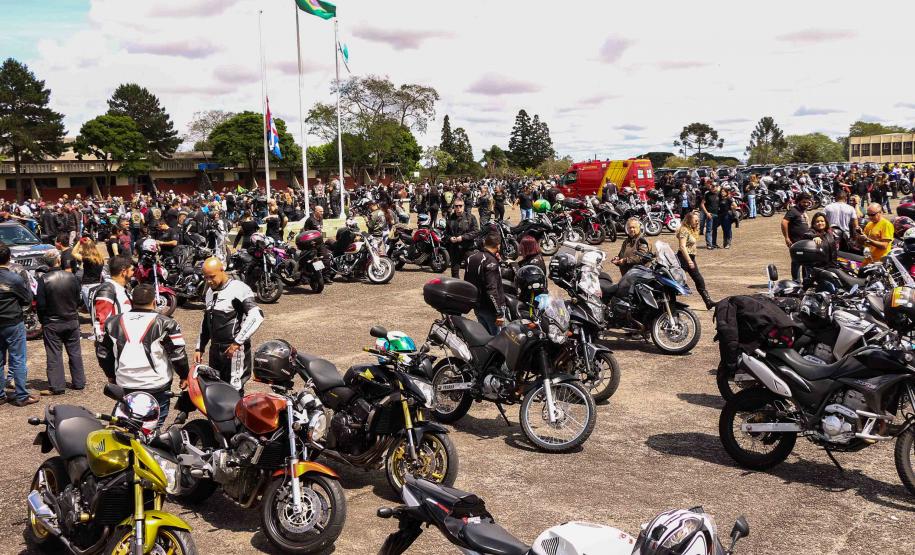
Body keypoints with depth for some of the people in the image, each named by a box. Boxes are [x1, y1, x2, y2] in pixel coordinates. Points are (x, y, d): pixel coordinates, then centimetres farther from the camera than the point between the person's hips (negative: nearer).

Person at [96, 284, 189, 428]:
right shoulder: (165, 324, -10)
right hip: (157, 387, -4)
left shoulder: (113, 322, 4)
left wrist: (111, 375, 25)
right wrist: (184, 376, 6)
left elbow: (102, 352, 12)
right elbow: (177, 354, -9)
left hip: (125, 385, 4)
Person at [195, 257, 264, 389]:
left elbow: (257, 315, -24)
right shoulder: (210, 292, 15)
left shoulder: (238, 289, -12)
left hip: (234, 349, -8)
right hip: (215, 349, 8)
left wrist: (238, 342, -22)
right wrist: (200, 348, 21)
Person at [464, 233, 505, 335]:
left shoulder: (471, 258, 7)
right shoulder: (491, 261, -19)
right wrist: (499, 313, -23)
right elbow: (491, 289, -25)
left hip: (477, 306, 9)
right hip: (490, 307, -9)